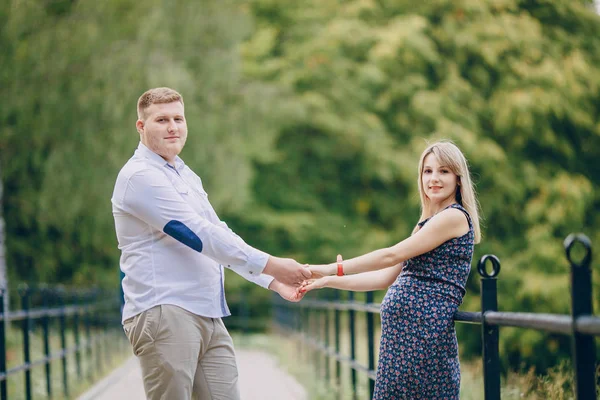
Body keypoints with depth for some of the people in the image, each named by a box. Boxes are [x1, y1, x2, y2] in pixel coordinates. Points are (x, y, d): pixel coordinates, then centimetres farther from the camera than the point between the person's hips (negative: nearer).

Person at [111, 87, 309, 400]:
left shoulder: (186, 175, 21)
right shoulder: (140, 176, -9)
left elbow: (220, 235, 24)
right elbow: (199, 234, -16)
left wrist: (273, 281, 15)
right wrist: (271, 265, -15)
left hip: (209, 315, 8)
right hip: (164, 313, -8)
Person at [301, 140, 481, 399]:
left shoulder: (455, 217, -6)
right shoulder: (426, 224, 23)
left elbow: (392, 255, -9)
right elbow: (386, 277, 20)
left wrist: (332, 269, -6)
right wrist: (326, 281, 14)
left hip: (423, 328, -9)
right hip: (402, 330, 9)